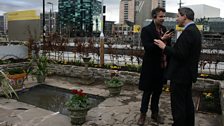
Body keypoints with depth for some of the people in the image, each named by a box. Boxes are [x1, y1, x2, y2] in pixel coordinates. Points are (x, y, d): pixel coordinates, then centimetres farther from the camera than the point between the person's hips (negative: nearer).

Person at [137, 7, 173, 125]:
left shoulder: (164, 30, 7)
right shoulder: (146, 30, -10)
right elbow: (147, 47, -20)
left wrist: (168, 62, 0)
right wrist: (162, 39, -26)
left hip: (162, 66, 5)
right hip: (150, 66, -5)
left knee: (157, 91, 16)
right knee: (147, 91, 7)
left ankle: (155, 113, 33)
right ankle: (143, 114, 25)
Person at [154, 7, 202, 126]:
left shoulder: (188, 32, -20)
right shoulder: (194, 30, 12)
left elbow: (181, 55, -25)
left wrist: (165, 47, -16)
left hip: (180, 75, -11)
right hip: (188, 74, 11)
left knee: (178, 105, 1)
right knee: (187, 103, 21)